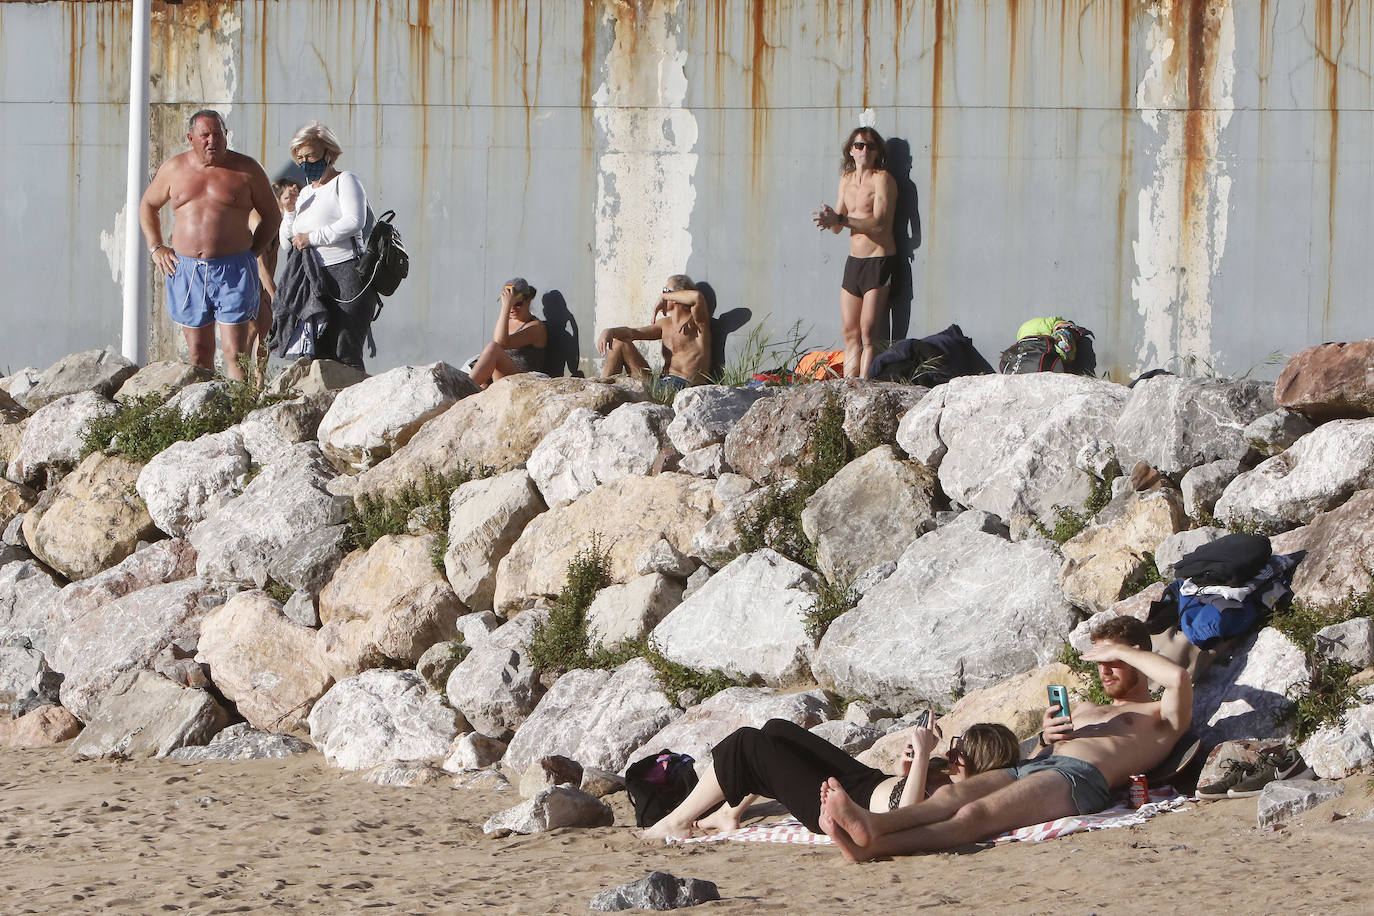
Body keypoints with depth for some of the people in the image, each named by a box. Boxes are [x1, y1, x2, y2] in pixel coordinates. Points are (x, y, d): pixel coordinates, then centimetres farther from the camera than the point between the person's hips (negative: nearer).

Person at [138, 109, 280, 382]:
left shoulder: (246, 170, 2)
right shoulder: (174, 169, 9)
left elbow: (271, 216, 12)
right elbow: (147, 205, 24)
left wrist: (252, 252, 3)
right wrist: (156, 248, 13)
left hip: (233, 271, -3)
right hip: (186, 271, 3)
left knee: (234, 353, -9)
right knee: (198, 352, 5)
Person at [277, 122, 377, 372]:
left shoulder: (345, 181, 1)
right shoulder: (305, 192, 23)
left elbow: (354, 221, -16)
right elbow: (287, 241, 23)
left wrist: (312, 238, -12)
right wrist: (290, 212, 4)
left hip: (347, 275, -7)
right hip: (313, 281, 8)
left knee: (345, 354, -15)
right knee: (321, 354, 0)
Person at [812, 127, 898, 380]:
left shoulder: (882, 179, -9)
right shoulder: (846, 179, 13)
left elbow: (878, 223, -20)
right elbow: (838, 226, 13)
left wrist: (840, 219, -23)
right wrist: (830, 220, -11)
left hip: (879, 261, -7)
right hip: (854, 261, 7)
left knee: (868, 331, -10)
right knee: (850, 332, 4)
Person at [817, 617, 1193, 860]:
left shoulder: (1161, 716, 20)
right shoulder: (1086, 709, 44)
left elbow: (1179, 679, -4)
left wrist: (1121, 651, 8)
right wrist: (1047, 739, 9)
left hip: (1079, 777, -8)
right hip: (1028, 767, 8)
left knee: (976, 813, -35)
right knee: (951, 794, -28)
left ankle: (871, 846, -61)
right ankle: (869, 823, -58)